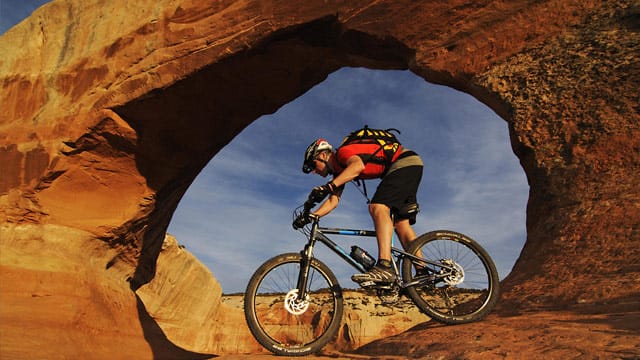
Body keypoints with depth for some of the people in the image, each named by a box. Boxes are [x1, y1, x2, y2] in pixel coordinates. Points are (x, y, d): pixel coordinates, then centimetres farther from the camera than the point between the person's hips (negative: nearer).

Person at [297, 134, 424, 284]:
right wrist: (311, 216, -3)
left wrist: (328, 186, -41)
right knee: (401, 223, 2)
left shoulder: (342, 152, -12)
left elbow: (358, 165, -35)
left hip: (406, 161, -10)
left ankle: (384, 267, -38)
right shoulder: (339, 171, 15)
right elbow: (333, 201, 9)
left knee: (377, 207, -26)